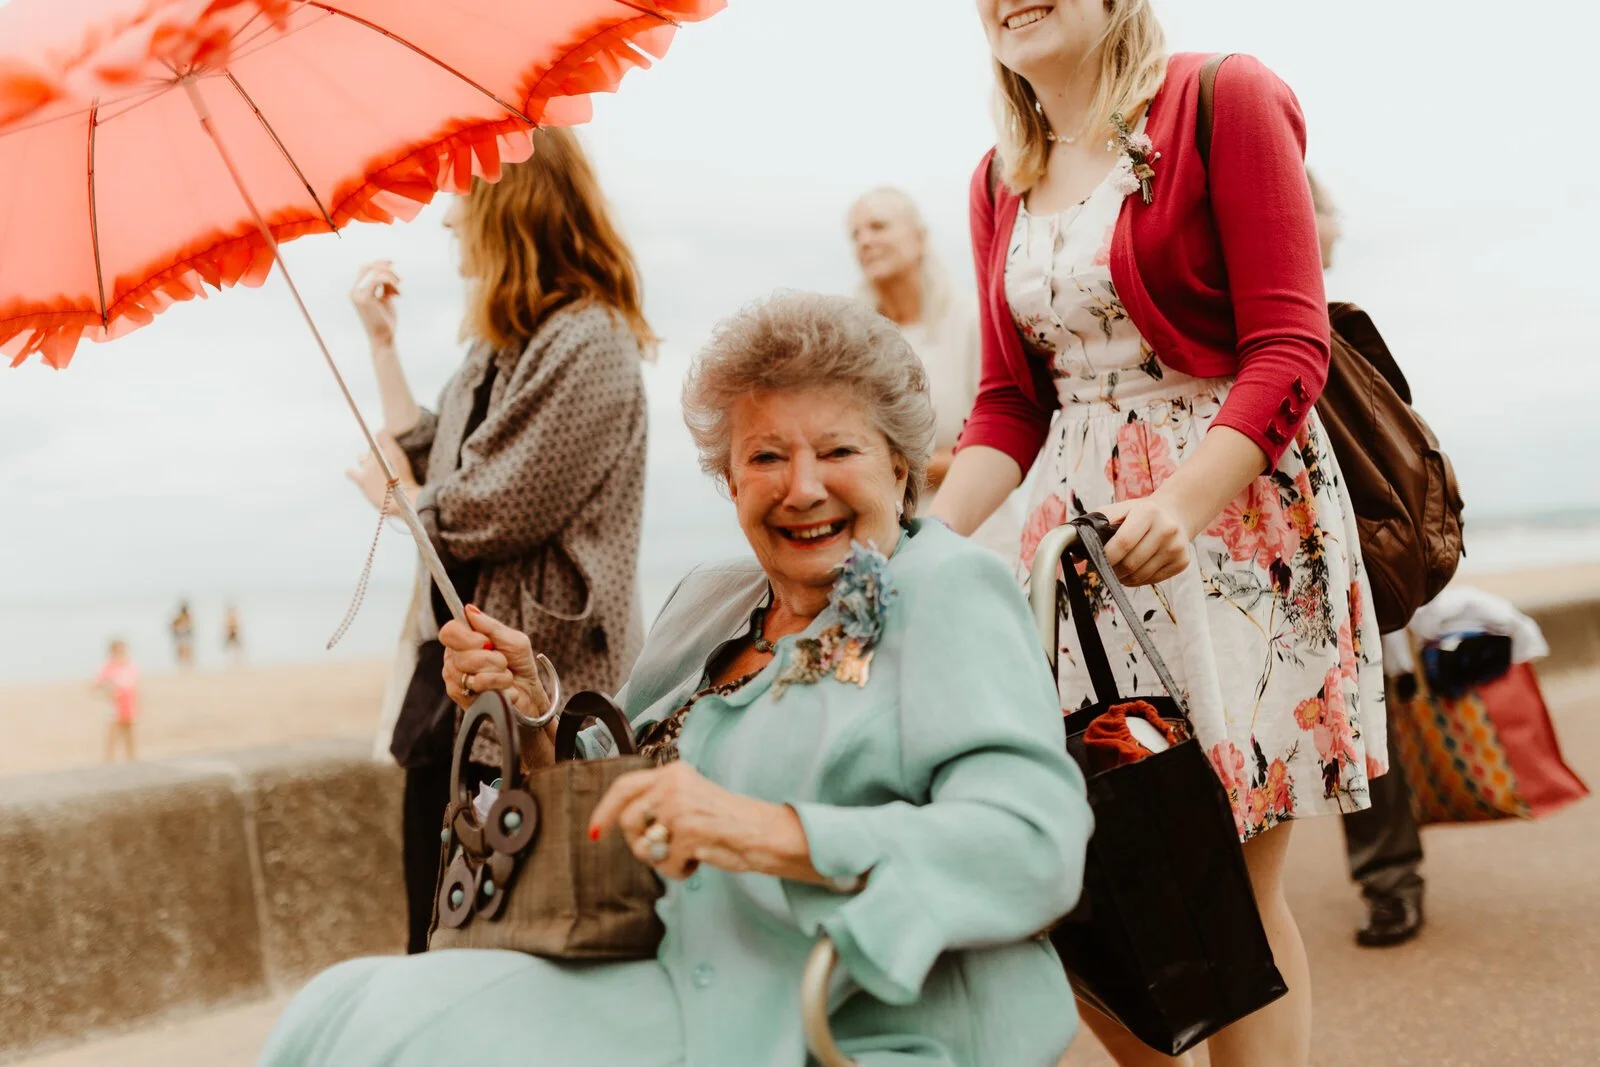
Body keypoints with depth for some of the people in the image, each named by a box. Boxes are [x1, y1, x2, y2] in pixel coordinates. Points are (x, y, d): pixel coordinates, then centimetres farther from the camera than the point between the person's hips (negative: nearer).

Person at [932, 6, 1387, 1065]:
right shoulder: (1002, 184, 13)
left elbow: (1291, 346, -11)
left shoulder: (1223, 100, -4)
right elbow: (1009, 407, 13)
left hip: (1235, 508, -5)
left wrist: (1182, 502, -26)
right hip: (1078, 528, 5)